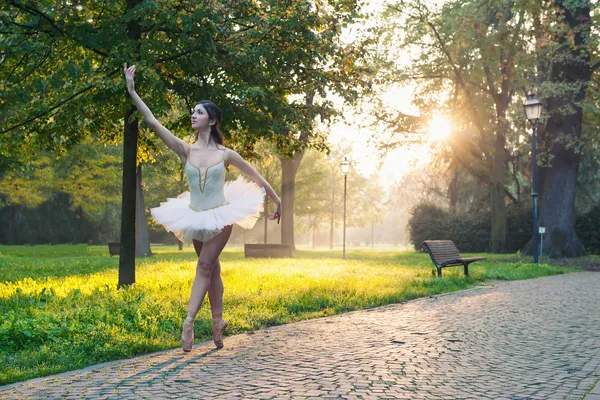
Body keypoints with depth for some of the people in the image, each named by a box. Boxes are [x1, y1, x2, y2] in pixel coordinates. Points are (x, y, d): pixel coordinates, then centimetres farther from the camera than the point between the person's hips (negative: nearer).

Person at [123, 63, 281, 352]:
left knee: (204, 266, -11)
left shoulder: (225, 154, -9)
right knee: (212, 269, 12)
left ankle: (189, 320, -13)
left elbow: (256, 178, 3)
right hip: (195, 217, 3)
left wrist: (277, 201, 10)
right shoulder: (186, 150, -6)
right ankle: (218, 320, 21)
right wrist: (132, 91, -21)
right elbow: (153, 122, -14)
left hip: (220, 216, -3)